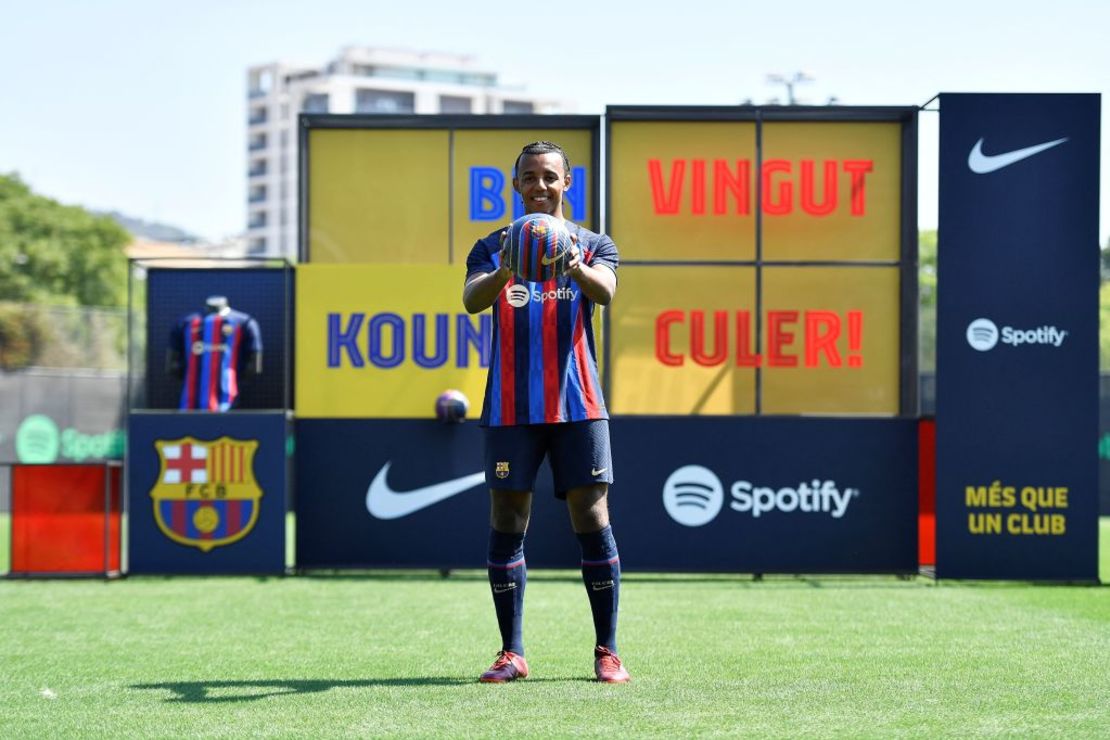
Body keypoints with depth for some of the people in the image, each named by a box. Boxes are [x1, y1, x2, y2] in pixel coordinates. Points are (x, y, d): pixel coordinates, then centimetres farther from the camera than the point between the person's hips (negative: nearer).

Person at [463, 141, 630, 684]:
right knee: (506, 526, 1)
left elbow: (606, 291, -14)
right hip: (509, 409, 1)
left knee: (592, 522, -3)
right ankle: (512, 654, 8)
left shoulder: (593, 245, 8)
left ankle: (607, 653, 3)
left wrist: (575, 268, -36)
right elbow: (472, 300, -11)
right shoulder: (494, 248, 9)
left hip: (577, 406, -1)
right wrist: (506, 270, -32)